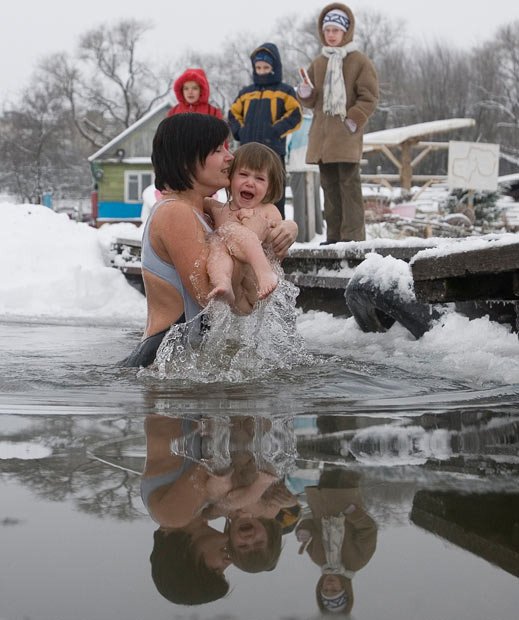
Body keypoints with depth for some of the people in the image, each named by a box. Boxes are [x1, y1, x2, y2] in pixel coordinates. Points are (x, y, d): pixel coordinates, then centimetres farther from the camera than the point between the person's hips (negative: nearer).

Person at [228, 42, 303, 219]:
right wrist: (240, 131, 1)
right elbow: (234, 114, 20)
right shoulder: (246, 92, 16)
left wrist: (275, 130, -16)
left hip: (273, 151, -4)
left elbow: (295, 115, -6)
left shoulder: (284, 91, 4)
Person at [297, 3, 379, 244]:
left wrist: (355, 120, -16)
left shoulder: (359, 61, -1)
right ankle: (334, 234, 12)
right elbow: (312, 101, 20)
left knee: (349, 183, -8)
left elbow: (369, 96, -6)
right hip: (322, 134, 6)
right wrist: (305, 94, -2)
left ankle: (353, 234, -6)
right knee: (329, 185, 8)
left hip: (346, 134, -6)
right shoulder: (318, 63, 16)